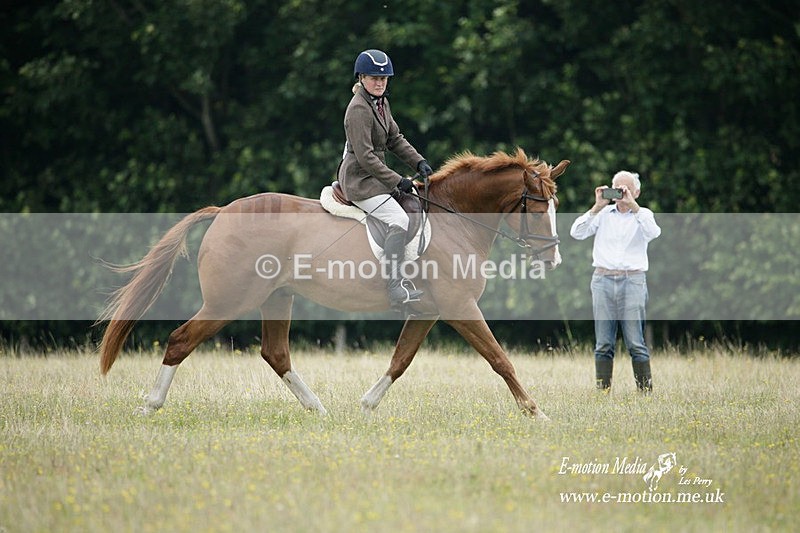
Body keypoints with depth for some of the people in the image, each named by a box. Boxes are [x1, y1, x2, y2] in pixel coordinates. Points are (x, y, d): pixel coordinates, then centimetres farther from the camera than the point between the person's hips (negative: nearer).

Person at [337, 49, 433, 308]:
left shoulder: (382, 103, 11)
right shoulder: (358, 110, -19)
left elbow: (395, 139, 18)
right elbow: (365, 157, -22)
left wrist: (418, 162, 3)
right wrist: (397, 181, -20)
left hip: (374, 174, 10)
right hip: (360, 179, -10)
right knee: (398, 219, -23)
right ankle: (396, 286, -29)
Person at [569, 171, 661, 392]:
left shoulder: (643, 215, 10)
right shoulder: (603, 214, 13)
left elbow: (653, 233, -13)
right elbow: (577, 233, 0)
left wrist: (632, 206, -16)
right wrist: (597, 207, -6)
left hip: (633, 282, -2)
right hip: (603, 281, 2)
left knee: (636, 343, -6)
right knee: (603, 344, 2)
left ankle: (646, 390, -4)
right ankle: (602, 390, 4)